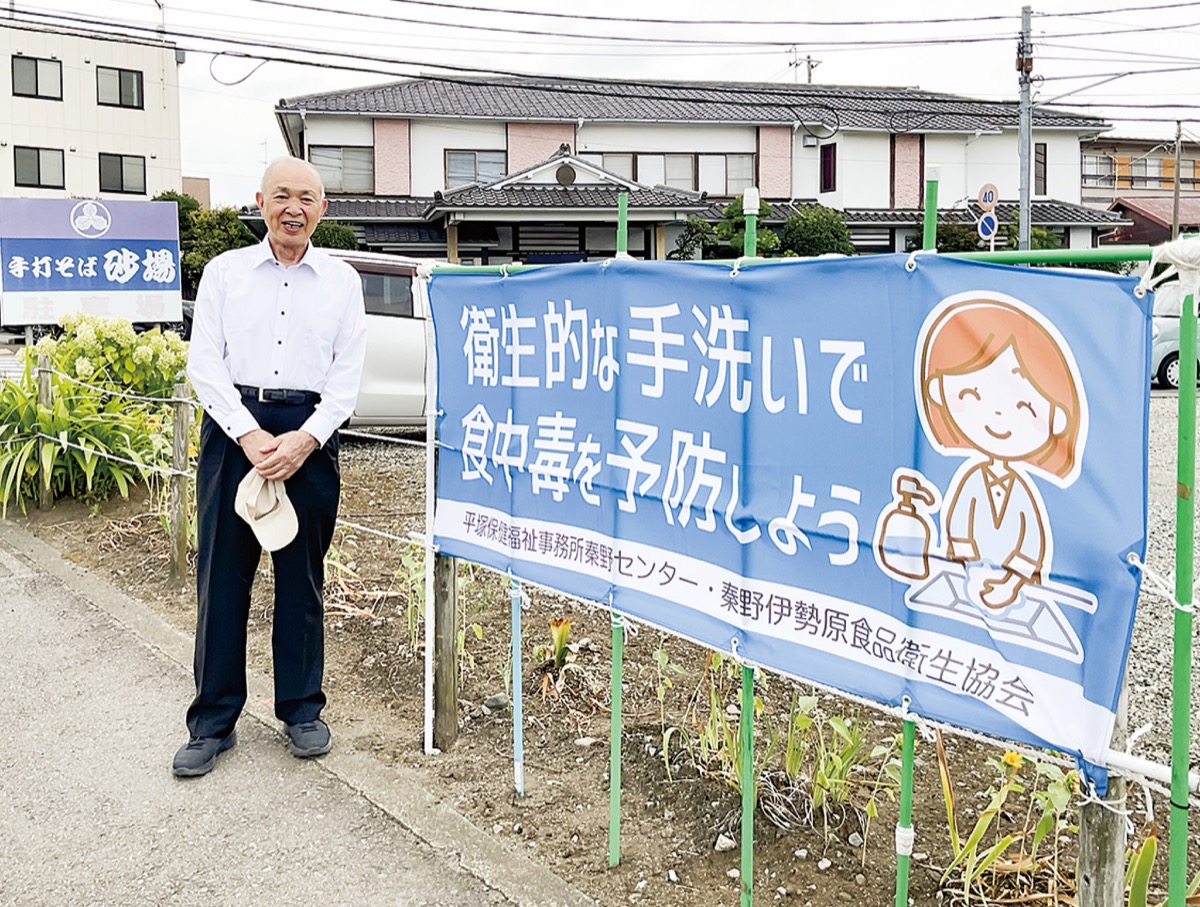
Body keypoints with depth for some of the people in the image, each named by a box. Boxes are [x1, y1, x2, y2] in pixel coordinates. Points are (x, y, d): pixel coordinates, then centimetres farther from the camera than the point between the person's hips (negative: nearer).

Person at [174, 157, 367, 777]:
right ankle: (213, 721, 11)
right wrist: (249, 434, -13)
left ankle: (301, 709, 21)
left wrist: (304, 439, -11)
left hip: (309, 432, 0)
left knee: (302, 578, 7)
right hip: (233, 426, 0)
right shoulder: (224, 271, 7)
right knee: (221, 574, 1)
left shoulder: (341, 280, 8)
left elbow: (347, 375, 3)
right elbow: (204, 361, 0)